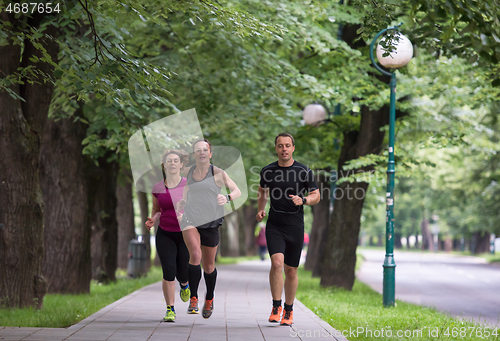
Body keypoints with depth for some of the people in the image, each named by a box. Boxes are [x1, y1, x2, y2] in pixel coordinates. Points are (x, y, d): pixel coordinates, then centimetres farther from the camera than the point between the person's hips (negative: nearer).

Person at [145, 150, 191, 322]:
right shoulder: (158, 188, 0)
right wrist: (152, 219, -6)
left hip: (186, 235, -1)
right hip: (165, 235, 1)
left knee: (183, 274, 0)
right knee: (169, 272, -13)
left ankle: (184, 284, 39)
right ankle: (170, 310, 0)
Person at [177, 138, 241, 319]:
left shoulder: (217, 173, -4)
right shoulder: (189, 172, 7)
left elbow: (237, 191, -6)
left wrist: (227, 198, -27)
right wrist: (182, 202, 6)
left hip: (210, 223, -1)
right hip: (190, 220, 1)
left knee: (208, 266, 8)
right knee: (195, 255, -24)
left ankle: (209, 298, 36)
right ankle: (193, 299, -13)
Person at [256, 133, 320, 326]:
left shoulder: (304, 171, -2)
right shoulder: (267, 171, 3)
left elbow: (316, 196, 4)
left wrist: (303, 200, -16)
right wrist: (261, 209, 6)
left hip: (295, 226, 0)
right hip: (274, 225, 0)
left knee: (291, 271, 7)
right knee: (277, 263, -20)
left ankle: (288, 311, 24)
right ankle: (276, 307, -8)